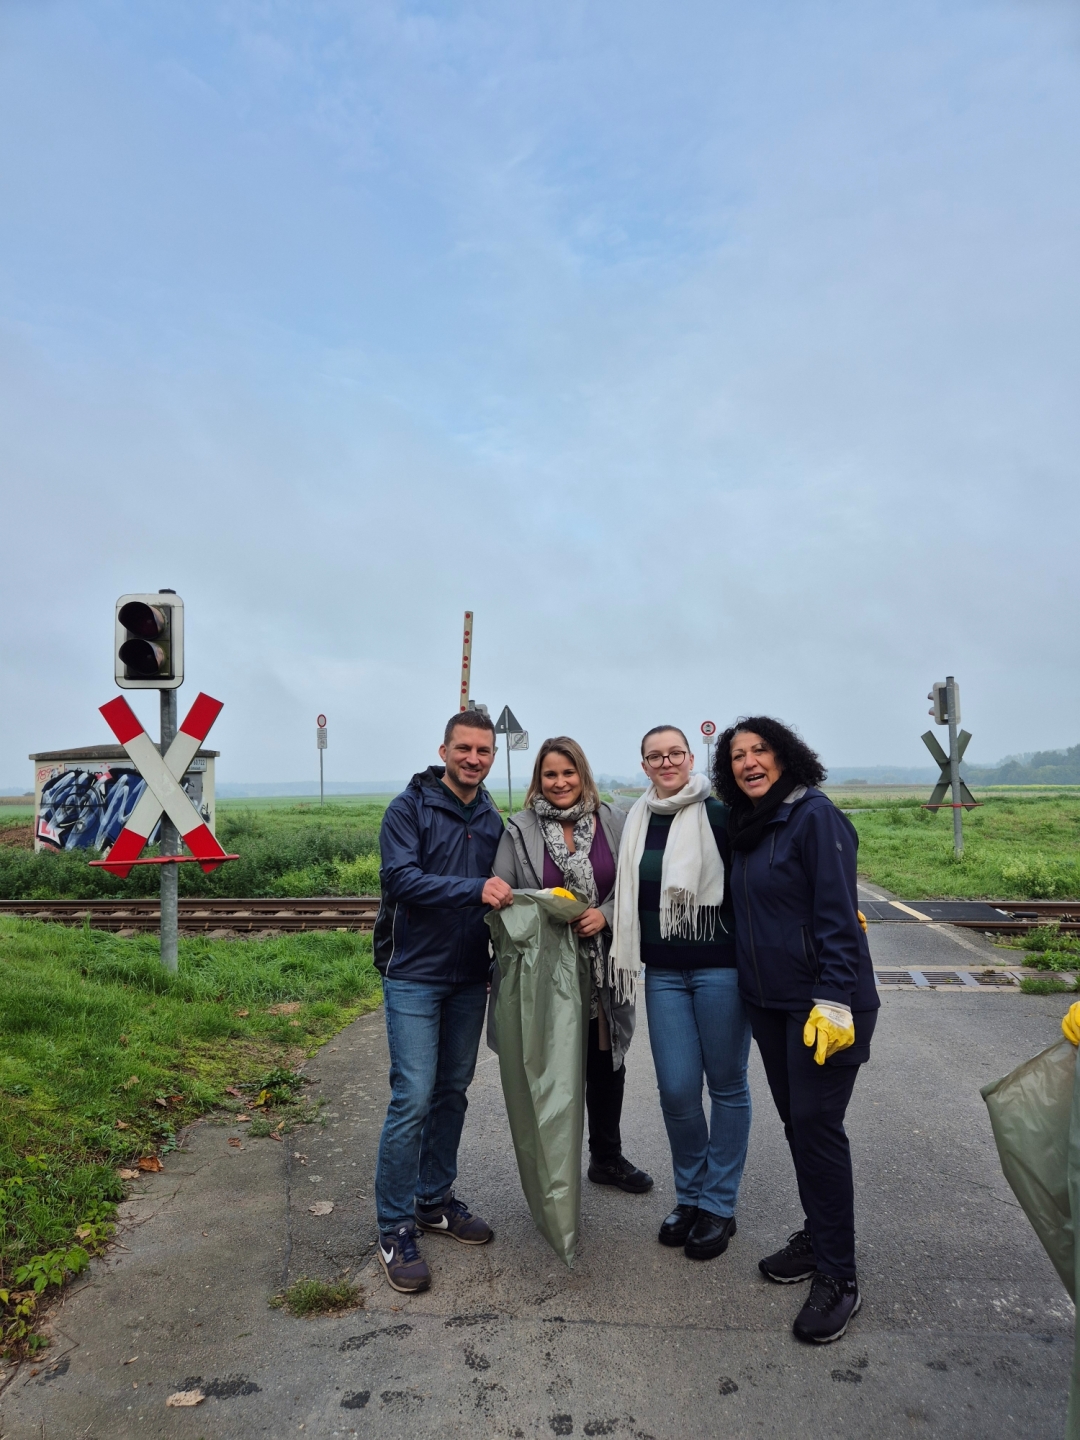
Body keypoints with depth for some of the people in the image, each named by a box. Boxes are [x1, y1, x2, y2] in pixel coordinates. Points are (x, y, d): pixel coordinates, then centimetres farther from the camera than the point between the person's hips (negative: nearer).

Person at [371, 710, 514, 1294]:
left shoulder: (492, 820, 8)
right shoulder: (409, 808, -9)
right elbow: (401, 878, -22)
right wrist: (474, 889, -32)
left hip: (469, 978, 6)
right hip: (415, 976, -6)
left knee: (453, 1092, 14)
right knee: (413, 1098, -6)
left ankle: (435, 1200, 31)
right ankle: (395, 1229, 8)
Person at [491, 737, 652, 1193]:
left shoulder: (613, 822, 1)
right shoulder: (519, 829, -4)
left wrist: (606, 914, -14)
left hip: (603, 969, 3)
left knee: (607, 1066, 17)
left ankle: (607, 1157, 39)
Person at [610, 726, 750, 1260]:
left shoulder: (719, 814, -7)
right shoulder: (637, 821, 7)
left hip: (719, 966, -3)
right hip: (664, 970, 4)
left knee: (726, 1084, 7)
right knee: (676, 1088, 4)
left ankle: (718, 1205, 24)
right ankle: (689, 1195, 27)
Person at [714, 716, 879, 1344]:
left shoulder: (816, 816, -14)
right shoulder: (748, 827, 10)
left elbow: (838, 915, -19)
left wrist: (834, 1002, -23)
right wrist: (750, 986, 16)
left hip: (822, 1002, -8)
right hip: (769, 1002, 8)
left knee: (817, 1125, -5)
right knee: (796, 1121, 16)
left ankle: (839, 1278, 9)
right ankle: (817, 1237, 33)